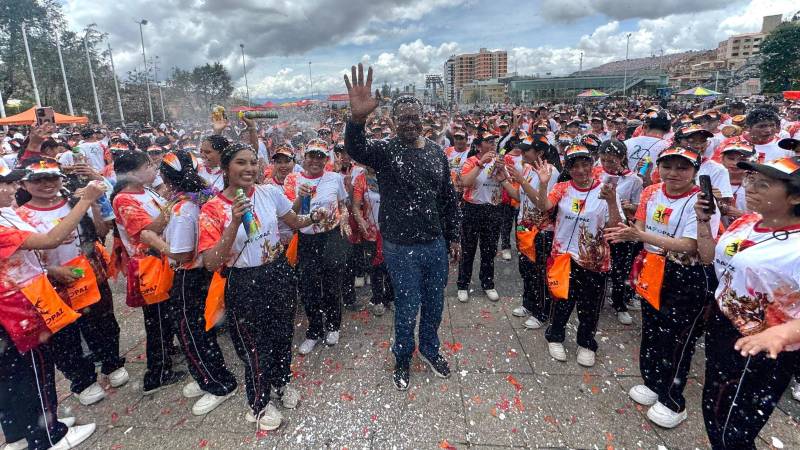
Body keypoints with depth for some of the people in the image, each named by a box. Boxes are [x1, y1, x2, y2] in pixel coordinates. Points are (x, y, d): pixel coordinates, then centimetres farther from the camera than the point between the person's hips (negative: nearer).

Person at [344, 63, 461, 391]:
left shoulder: (437, 152, 5)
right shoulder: (385, 151, -8)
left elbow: (449, 198, 11)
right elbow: (356, 149, -32)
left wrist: (453, 237, 11)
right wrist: (357, 118, -52)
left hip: (436, 244, 4)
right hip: (401, 248, -4)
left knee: (434, 303, 18)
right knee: (407, 308, 9)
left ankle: (430, 349, 44)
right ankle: (403, 359, 35)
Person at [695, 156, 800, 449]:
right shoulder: (746, 222, 0)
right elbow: (710, 257, 14)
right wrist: (703, 220, 4)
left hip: (761, 351, -7)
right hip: (719, 327, 7)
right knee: (712, 412, 26)